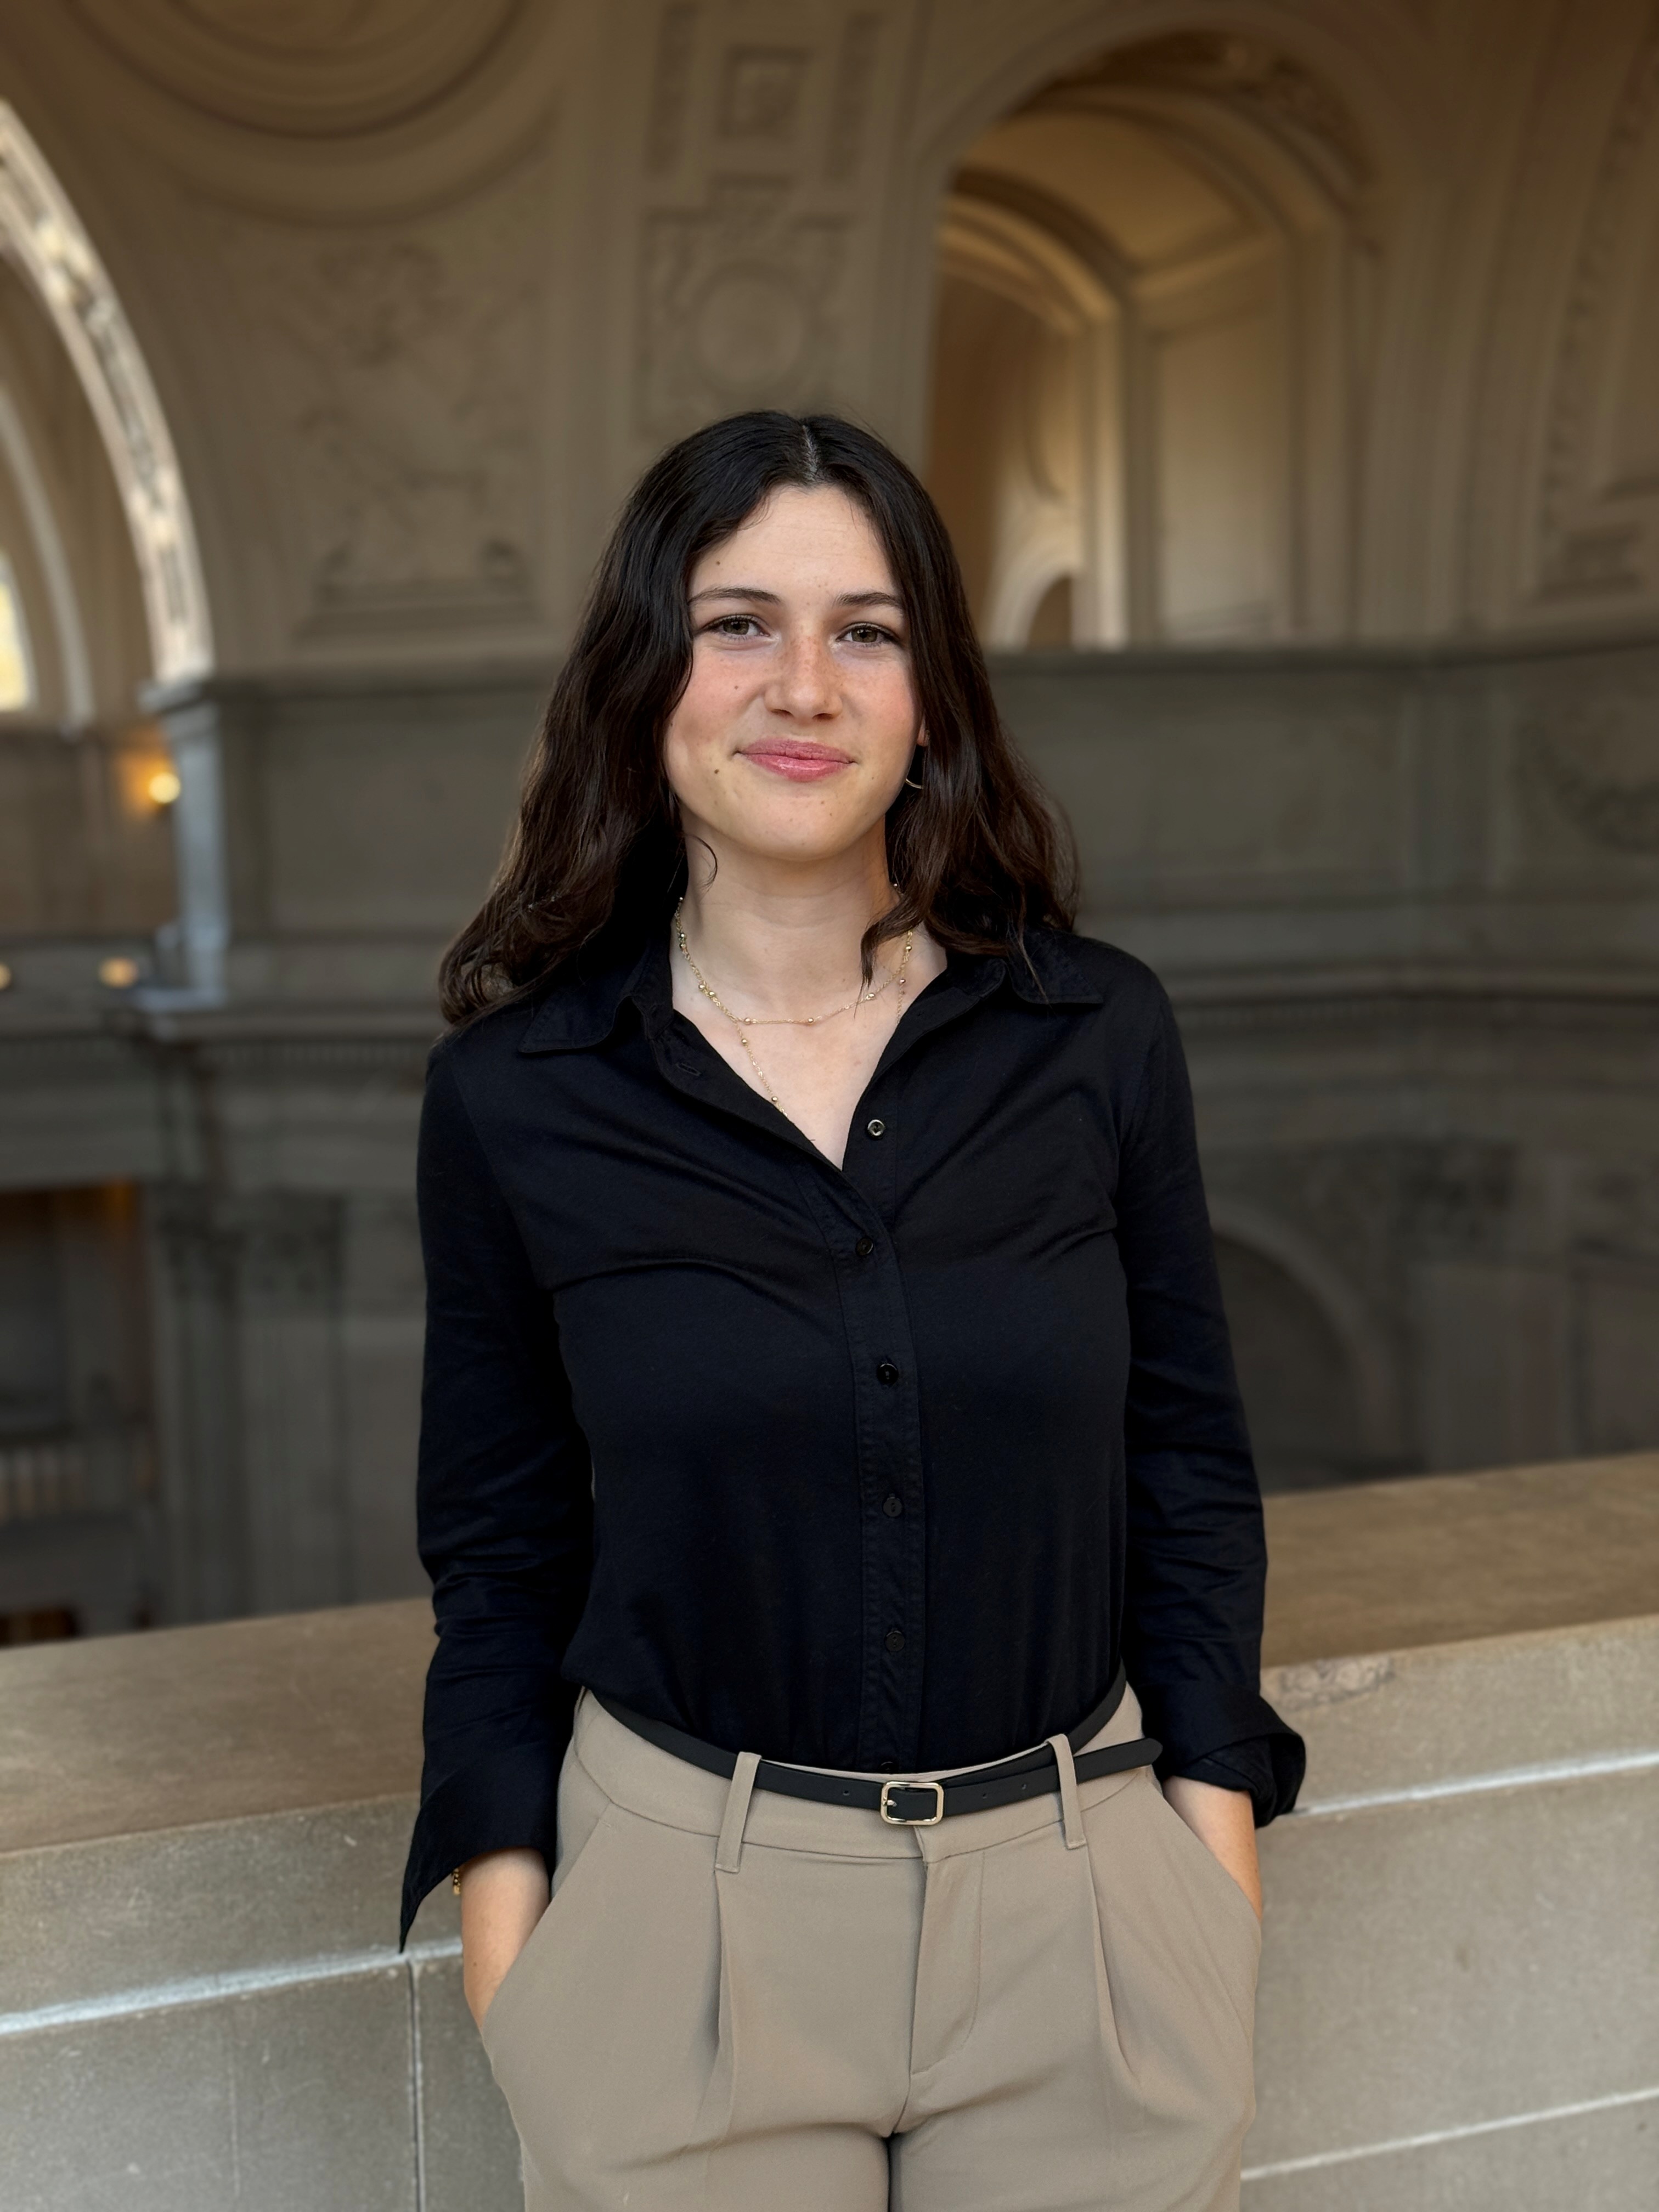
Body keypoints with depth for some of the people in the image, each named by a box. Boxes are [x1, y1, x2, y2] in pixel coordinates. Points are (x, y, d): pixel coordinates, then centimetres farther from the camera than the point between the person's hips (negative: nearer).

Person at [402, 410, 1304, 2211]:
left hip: (1078, 1895, 1)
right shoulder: (512, 1092, -7)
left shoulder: (1096, 1034, -6)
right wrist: (507, 1944, 0)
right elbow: (501, 1543, 1)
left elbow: (1187, 1459, 2)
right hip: (681, 1908, 0)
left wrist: (1219, 1849, 1)